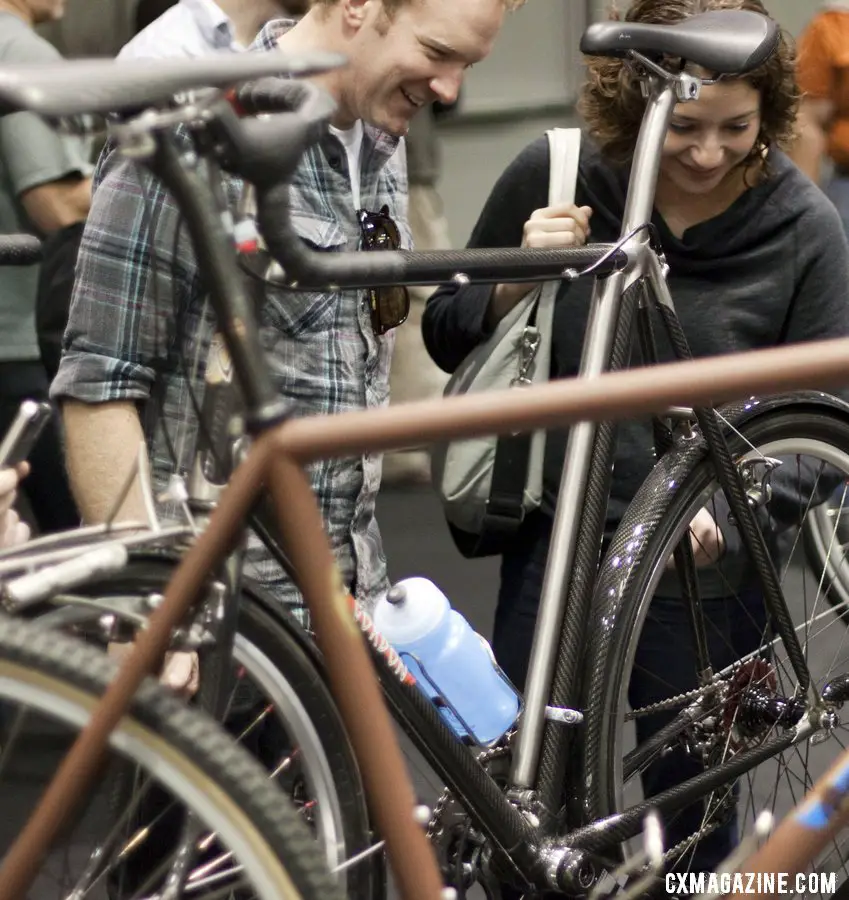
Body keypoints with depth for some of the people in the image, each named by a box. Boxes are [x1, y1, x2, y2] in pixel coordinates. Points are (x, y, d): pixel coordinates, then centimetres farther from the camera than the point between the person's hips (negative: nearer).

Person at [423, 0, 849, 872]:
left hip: (703, 572, -1)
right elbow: (447, 335, 7)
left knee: (693, 828, 11)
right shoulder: (552, 174, -5)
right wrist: (520, 284, -14)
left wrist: (726, 514, -23)